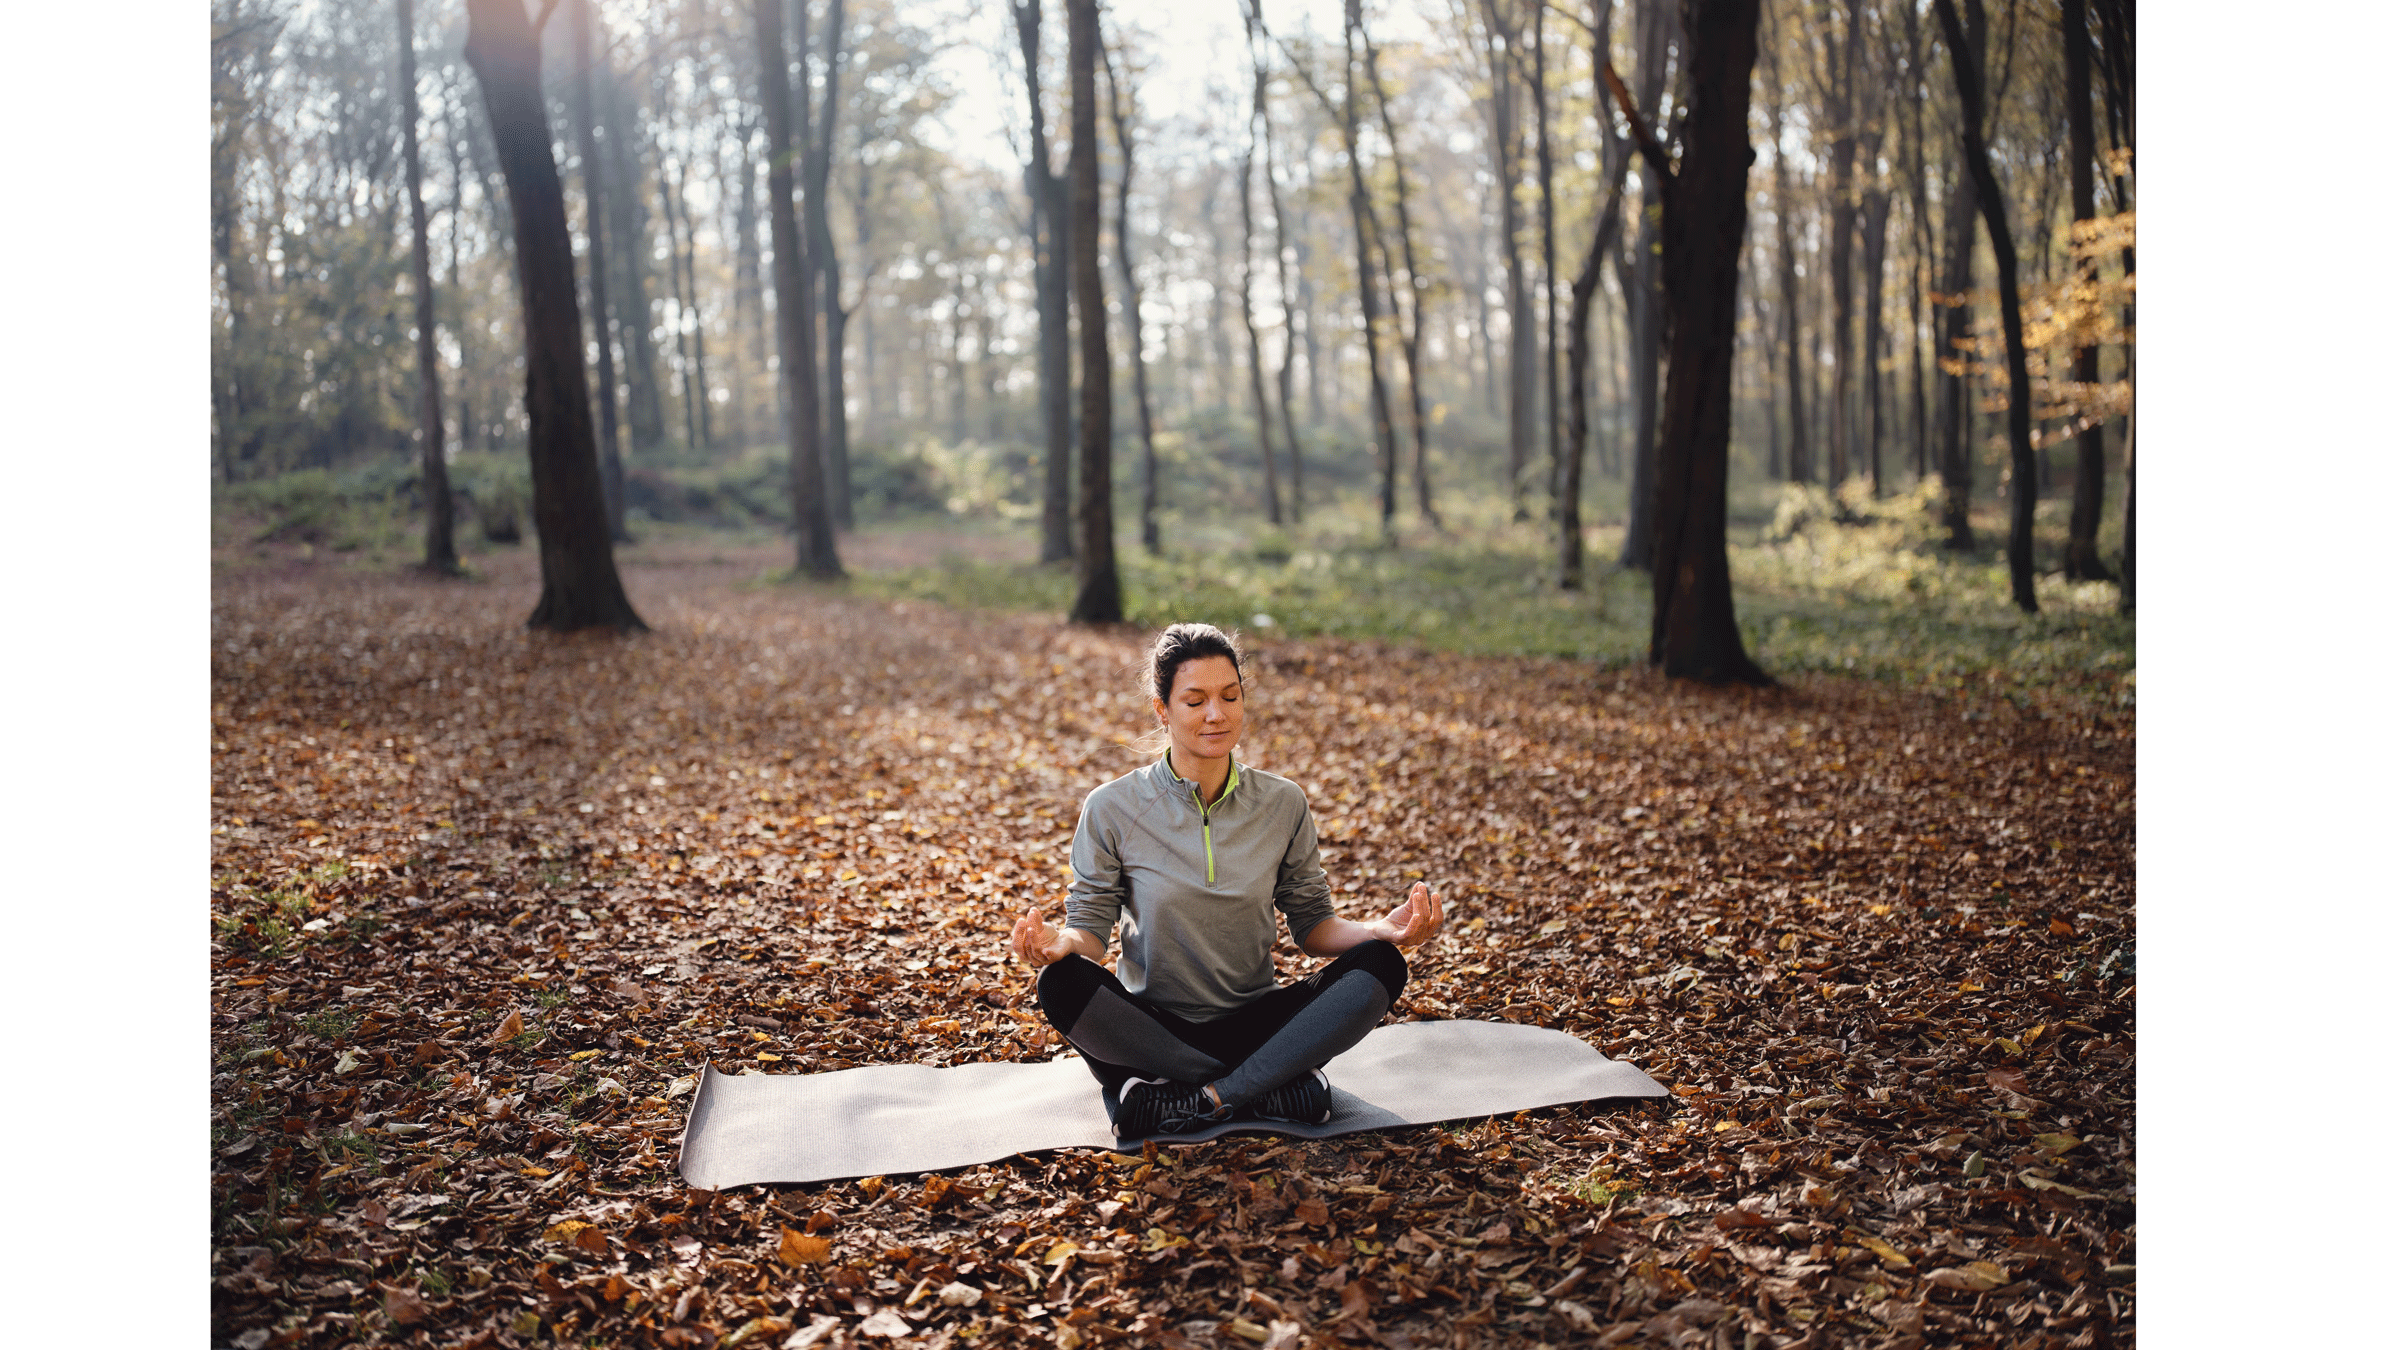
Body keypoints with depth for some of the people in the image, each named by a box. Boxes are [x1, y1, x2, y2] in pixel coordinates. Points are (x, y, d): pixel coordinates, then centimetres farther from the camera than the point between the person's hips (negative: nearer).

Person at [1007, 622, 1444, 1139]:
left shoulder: (1283, 805, 1)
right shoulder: (1113, 809, -5)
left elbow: (1313, 925, 5)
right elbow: (1092, 926, -4)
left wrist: (1381, 930, -16)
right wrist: (1062, 941, -28)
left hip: (1252, 1024, 2)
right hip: (1152, 1026, -1)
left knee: (1379, 965, -21)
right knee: (1063, 982, -32)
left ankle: (1201, 1101, -24)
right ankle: (1284, 1088, -23)